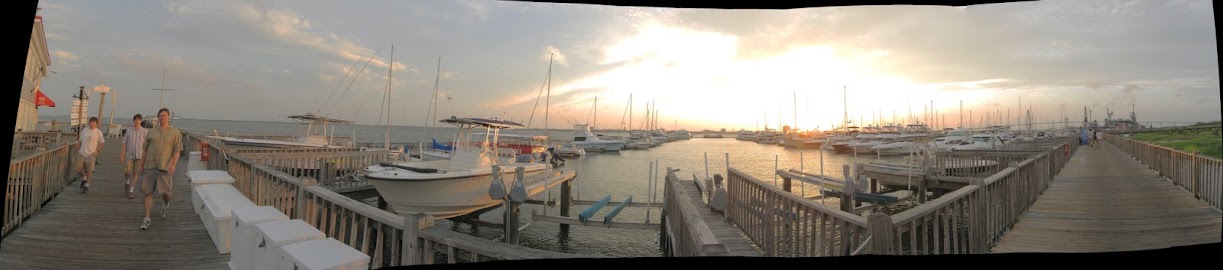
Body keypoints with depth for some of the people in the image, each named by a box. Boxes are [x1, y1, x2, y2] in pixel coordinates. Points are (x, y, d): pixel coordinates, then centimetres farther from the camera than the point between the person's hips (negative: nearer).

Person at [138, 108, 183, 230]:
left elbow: (177, 150, -5)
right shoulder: (151, 132, 10)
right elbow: (145, 150, 15)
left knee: (165, 192, 0)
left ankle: (166, 204, 35)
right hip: (150, 166, 3)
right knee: (148, 192, 1)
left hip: (165, 167, -3)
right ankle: (146, 219, 5)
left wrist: (173, 165, -16)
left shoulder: (175, 132, 1)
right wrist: (142, 165, 12)